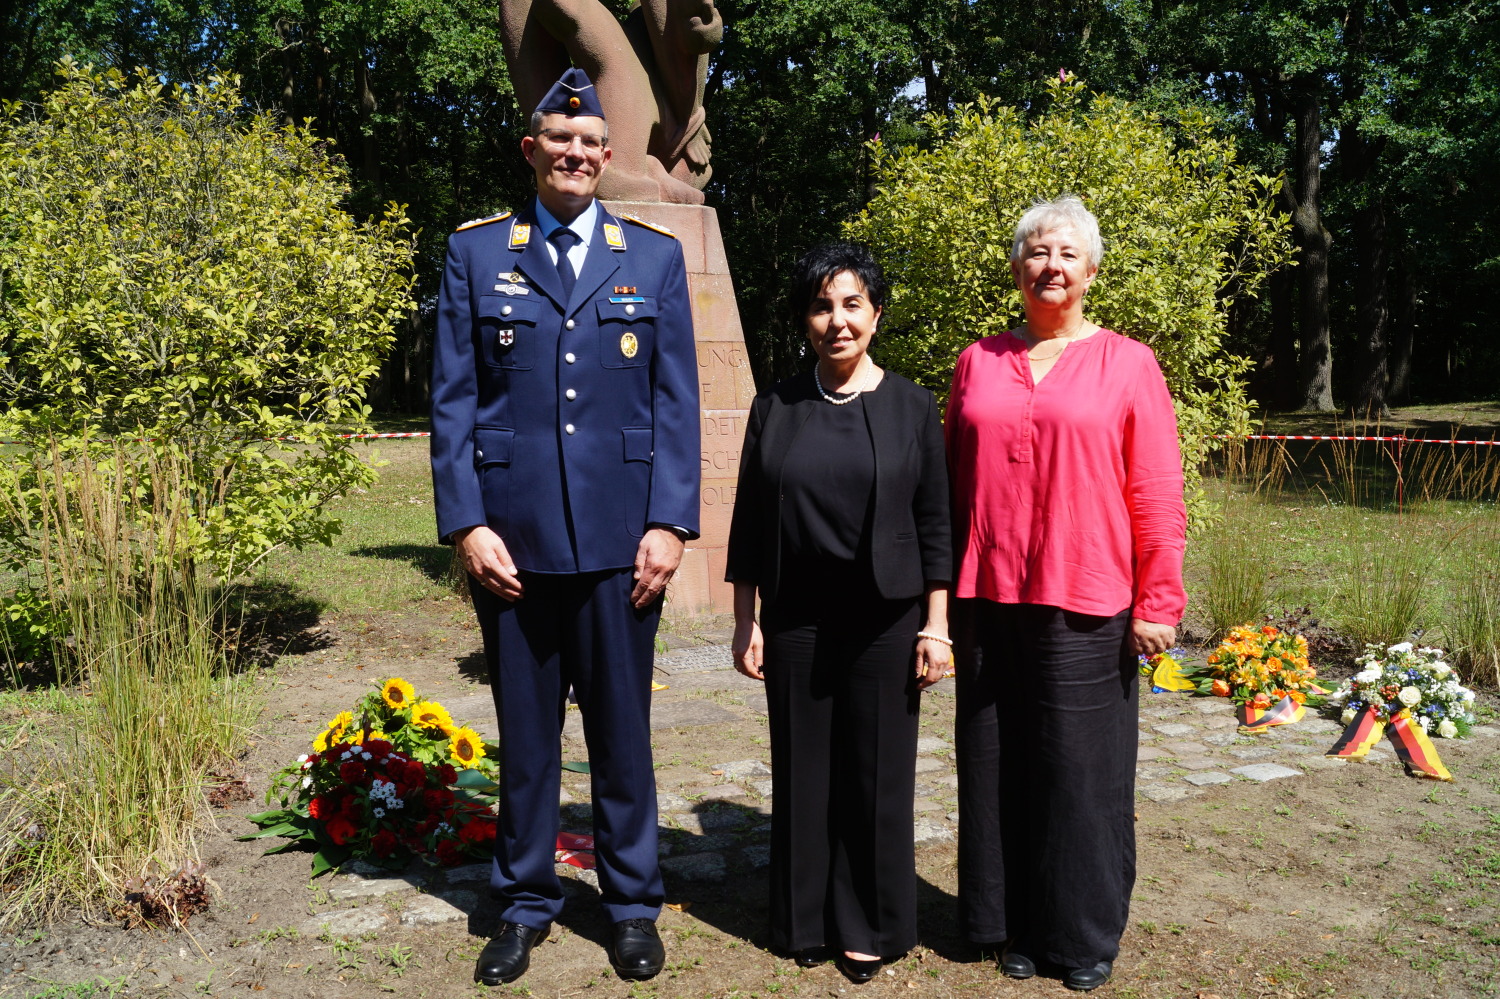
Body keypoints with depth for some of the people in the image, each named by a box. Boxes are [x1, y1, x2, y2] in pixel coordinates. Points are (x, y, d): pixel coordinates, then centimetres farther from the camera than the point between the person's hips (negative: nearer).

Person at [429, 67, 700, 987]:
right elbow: (452, 399, 3)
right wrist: (467, 522, -6)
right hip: (512, 533, 0)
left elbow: (677, 401, 3)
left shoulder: (656, 256, 7)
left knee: (623, 727, 10)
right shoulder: (476, 252, 6)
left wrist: (671, 522, -5)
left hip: (620, 535, 0)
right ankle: (526, 903, 28)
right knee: (524, 729, 11)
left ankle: (634, 903, 26)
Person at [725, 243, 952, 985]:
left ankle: (870, 926, 23)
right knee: (803, 770, 9)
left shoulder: (911, 407, 0)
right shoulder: (776, 408, 3)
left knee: (876, 771, 6)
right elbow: (749, 522, 5)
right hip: (795, 620, 1)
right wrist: (745, 621, 2)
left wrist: (936, 624, -4)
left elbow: (935, 524, 0)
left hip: (884, 620, -1)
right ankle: (808, 920, 25)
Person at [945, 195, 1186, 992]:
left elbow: (1157, 496, -1)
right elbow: (951, 482, 12)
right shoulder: (978, 363, 9)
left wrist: (1157, 602, -5)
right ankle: (1017, 925, 27)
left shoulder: (1127, 364, 1)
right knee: (1000, 768, 11)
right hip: (988, 600, 3)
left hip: (1084, 607, -3)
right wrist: (941, 591, 8)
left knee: (1082, 772, 6)